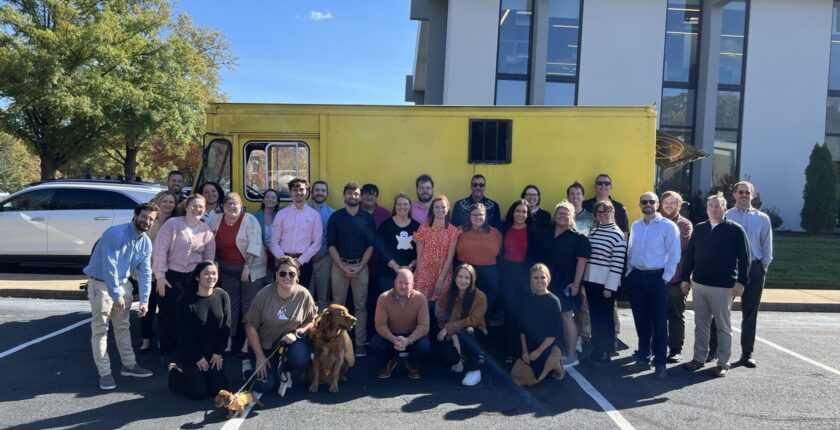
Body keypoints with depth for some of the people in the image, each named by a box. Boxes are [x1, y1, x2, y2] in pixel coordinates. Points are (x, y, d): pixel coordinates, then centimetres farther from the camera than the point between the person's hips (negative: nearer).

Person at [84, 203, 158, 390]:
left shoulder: (146, 243, 0)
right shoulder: (116, 233, -23)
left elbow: (144, 273, 1)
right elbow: (109, 266, -26)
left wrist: (144, 300, -5)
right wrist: (116, 295, -25)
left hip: (123, 283, 7)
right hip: (101, 283, -7)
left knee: (123, 326, 15)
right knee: (100, 328, -4)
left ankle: (129, 365, 25)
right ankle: (105, 373, 2)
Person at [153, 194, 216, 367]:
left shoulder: (206, 230, 4)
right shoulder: (172, 224, -9)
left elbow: (209, 256, 10)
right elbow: (160, 250, -11)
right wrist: (160, 276, -14)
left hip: (193, 277, 4)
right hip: (171, 275, -3)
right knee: (167, 314, 2)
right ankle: (166, 352, 15)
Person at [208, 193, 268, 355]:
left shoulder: (249, 220, -11)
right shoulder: (217, 221, 5)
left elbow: (254, 244, -16)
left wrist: (247, 266, -21)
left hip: (250, 269, -5)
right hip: (227, 270, 5)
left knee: (249, 305, -1)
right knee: (230, 304, 13)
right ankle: (228, 339, 23)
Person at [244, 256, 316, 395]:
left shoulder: (304, 295, -14)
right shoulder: (264, 295, -18)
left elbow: (311, 321, -1)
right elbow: (251, 326, -11)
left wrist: (296, 333, -21)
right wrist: (260, 356, -11)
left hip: (290, 342, 1)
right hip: (263, 345, -1)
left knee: (302, 357, -31)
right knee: (266, 386, -11)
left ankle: (286, 374, 4)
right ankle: (253, 366, 23)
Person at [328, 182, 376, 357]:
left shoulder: (367, 218, 5)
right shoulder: (335, 217, 3)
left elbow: (371, 245, 2)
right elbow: (331, 245, -1)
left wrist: (360, 266, -9)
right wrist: (343, 267, -10)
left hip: (360, 266, 0)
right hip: (339, 265, 0)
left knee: (360, 305, 3)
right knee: (337, 304, 3)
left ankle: (360, 343, 8)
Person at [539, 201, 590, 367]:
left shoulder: (578, 237, -6)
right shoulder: (546, 235, 11)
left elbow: (582, 260, -10)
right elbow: (541, 258, 16)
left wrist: (576, 283, -15)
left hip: (566, 283, -5)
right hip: (548, 282, 5)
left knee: (567, 317, -2)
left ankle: (571, 355, 7)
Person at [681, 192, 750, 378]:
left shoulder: (735, 230, -4)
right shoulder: (699, 229, 9)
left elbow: (744, 258, -6)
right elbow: (689, 255, 11)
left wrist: (741, 281, -12)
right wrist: (685, 278, 8)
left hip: (723, 287, -4)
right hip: (699, 284, 4)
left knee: (723, 326, 5)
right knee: (701, 324, 12)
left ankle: (723, 363, 14)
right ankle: (699, 358, 22)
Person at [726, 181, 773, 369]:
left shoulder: (762, 218, 5)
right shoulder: (725, 217, -1)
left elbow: (767, 247, 8)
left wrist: (763, 268, 2)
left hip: (754, 269, 2)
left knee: (750, 313, 8)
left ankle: (747, 353, 18)